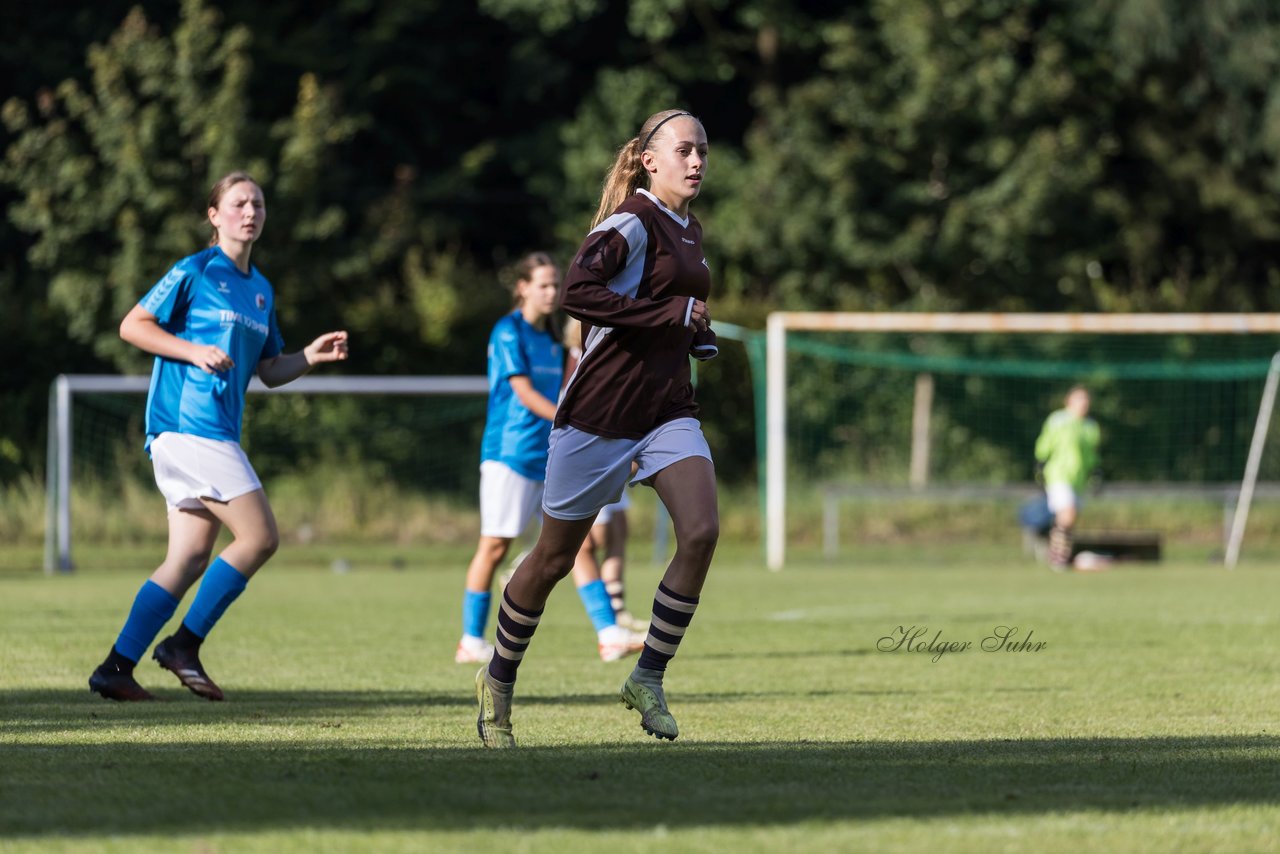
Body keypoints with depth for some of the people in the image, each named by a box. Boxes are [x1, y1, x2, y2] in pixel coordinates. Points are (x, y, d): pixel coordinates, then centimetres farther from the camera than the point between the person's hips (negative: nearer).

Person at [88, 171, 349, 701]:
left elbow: (270, 371, 25)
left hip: (218, 433, 8)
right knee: (259, 537, -13)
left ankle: (116, 667, 5)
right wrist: (195, 351, -15)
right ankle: (184, 645, -4)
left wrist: (311, 356, 7)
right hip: (186, 423, -8)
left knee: (191, 558, 4)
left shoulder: (260, 289, 19)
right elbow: (132, 325, -5)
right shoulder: (195, 272, -4)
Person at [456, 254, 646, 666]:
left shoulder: (550, 338, 15)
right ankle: (471, 641, 4)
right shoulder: (509, 333, -8)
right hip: (509, 453, -7)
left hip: (549, 457, 7)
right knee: (495, 546, -3)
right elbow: (525, 393, -16)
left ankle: (609, 634, -6)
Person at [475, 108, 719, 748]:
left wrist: (698, 334, 10)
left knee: (701, 531, -17)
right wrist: (674, 315, -24)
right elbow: (577, 293, -27)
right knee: (554, 558, 5)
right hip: (600, 410, -7)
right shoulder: (631, 222, -12)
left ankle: (648, 677, -5)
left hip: (667, 408, 7)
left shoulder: (689, 232, 14)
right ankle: (498, 681, 26)